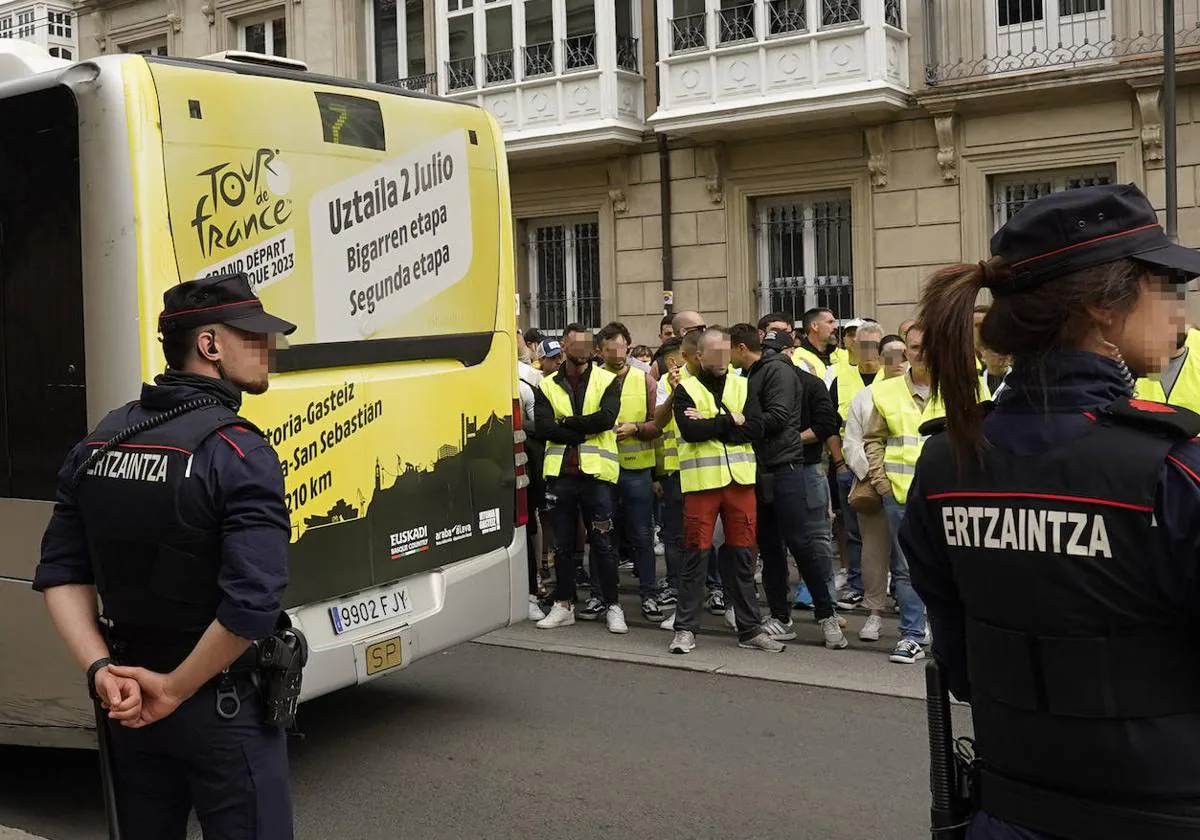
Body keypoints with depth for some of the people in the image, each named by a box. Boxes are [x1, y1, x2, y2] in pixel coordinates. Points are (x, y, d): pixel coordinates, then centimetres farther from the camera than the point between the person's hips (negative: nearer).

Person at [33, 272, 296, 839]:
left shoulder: (99, 443, 3)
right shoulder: (238, 452, -20)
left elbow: (60, 573, 2)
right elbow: (251, 606, -28)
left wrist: (100, 670, -5)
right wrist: (175, 687, -16)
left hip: (130, 701, 7)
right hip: (223, 707, -7)